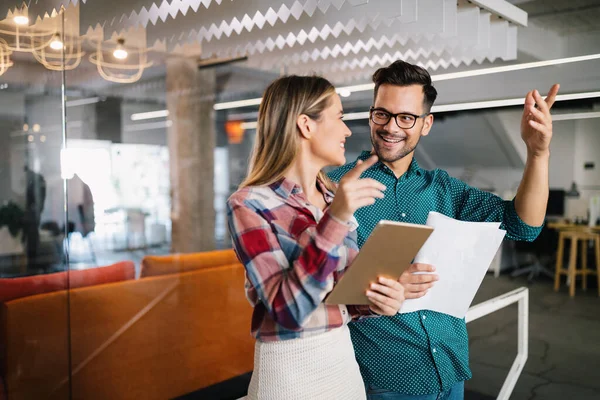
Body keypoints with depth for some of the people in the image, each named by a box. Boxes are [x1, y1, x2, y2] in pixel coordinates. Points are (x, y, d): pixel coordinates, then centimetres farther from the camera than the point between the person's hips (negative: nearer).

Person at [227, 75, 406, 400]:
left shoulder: (336, 198, 4)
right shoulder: (249, 205, -15)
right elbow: (288, 310, -24)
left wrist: (376, 300, -12)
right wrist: (334, 220, -31)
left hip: (344, 359, 6)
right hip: (290, 372, -6)